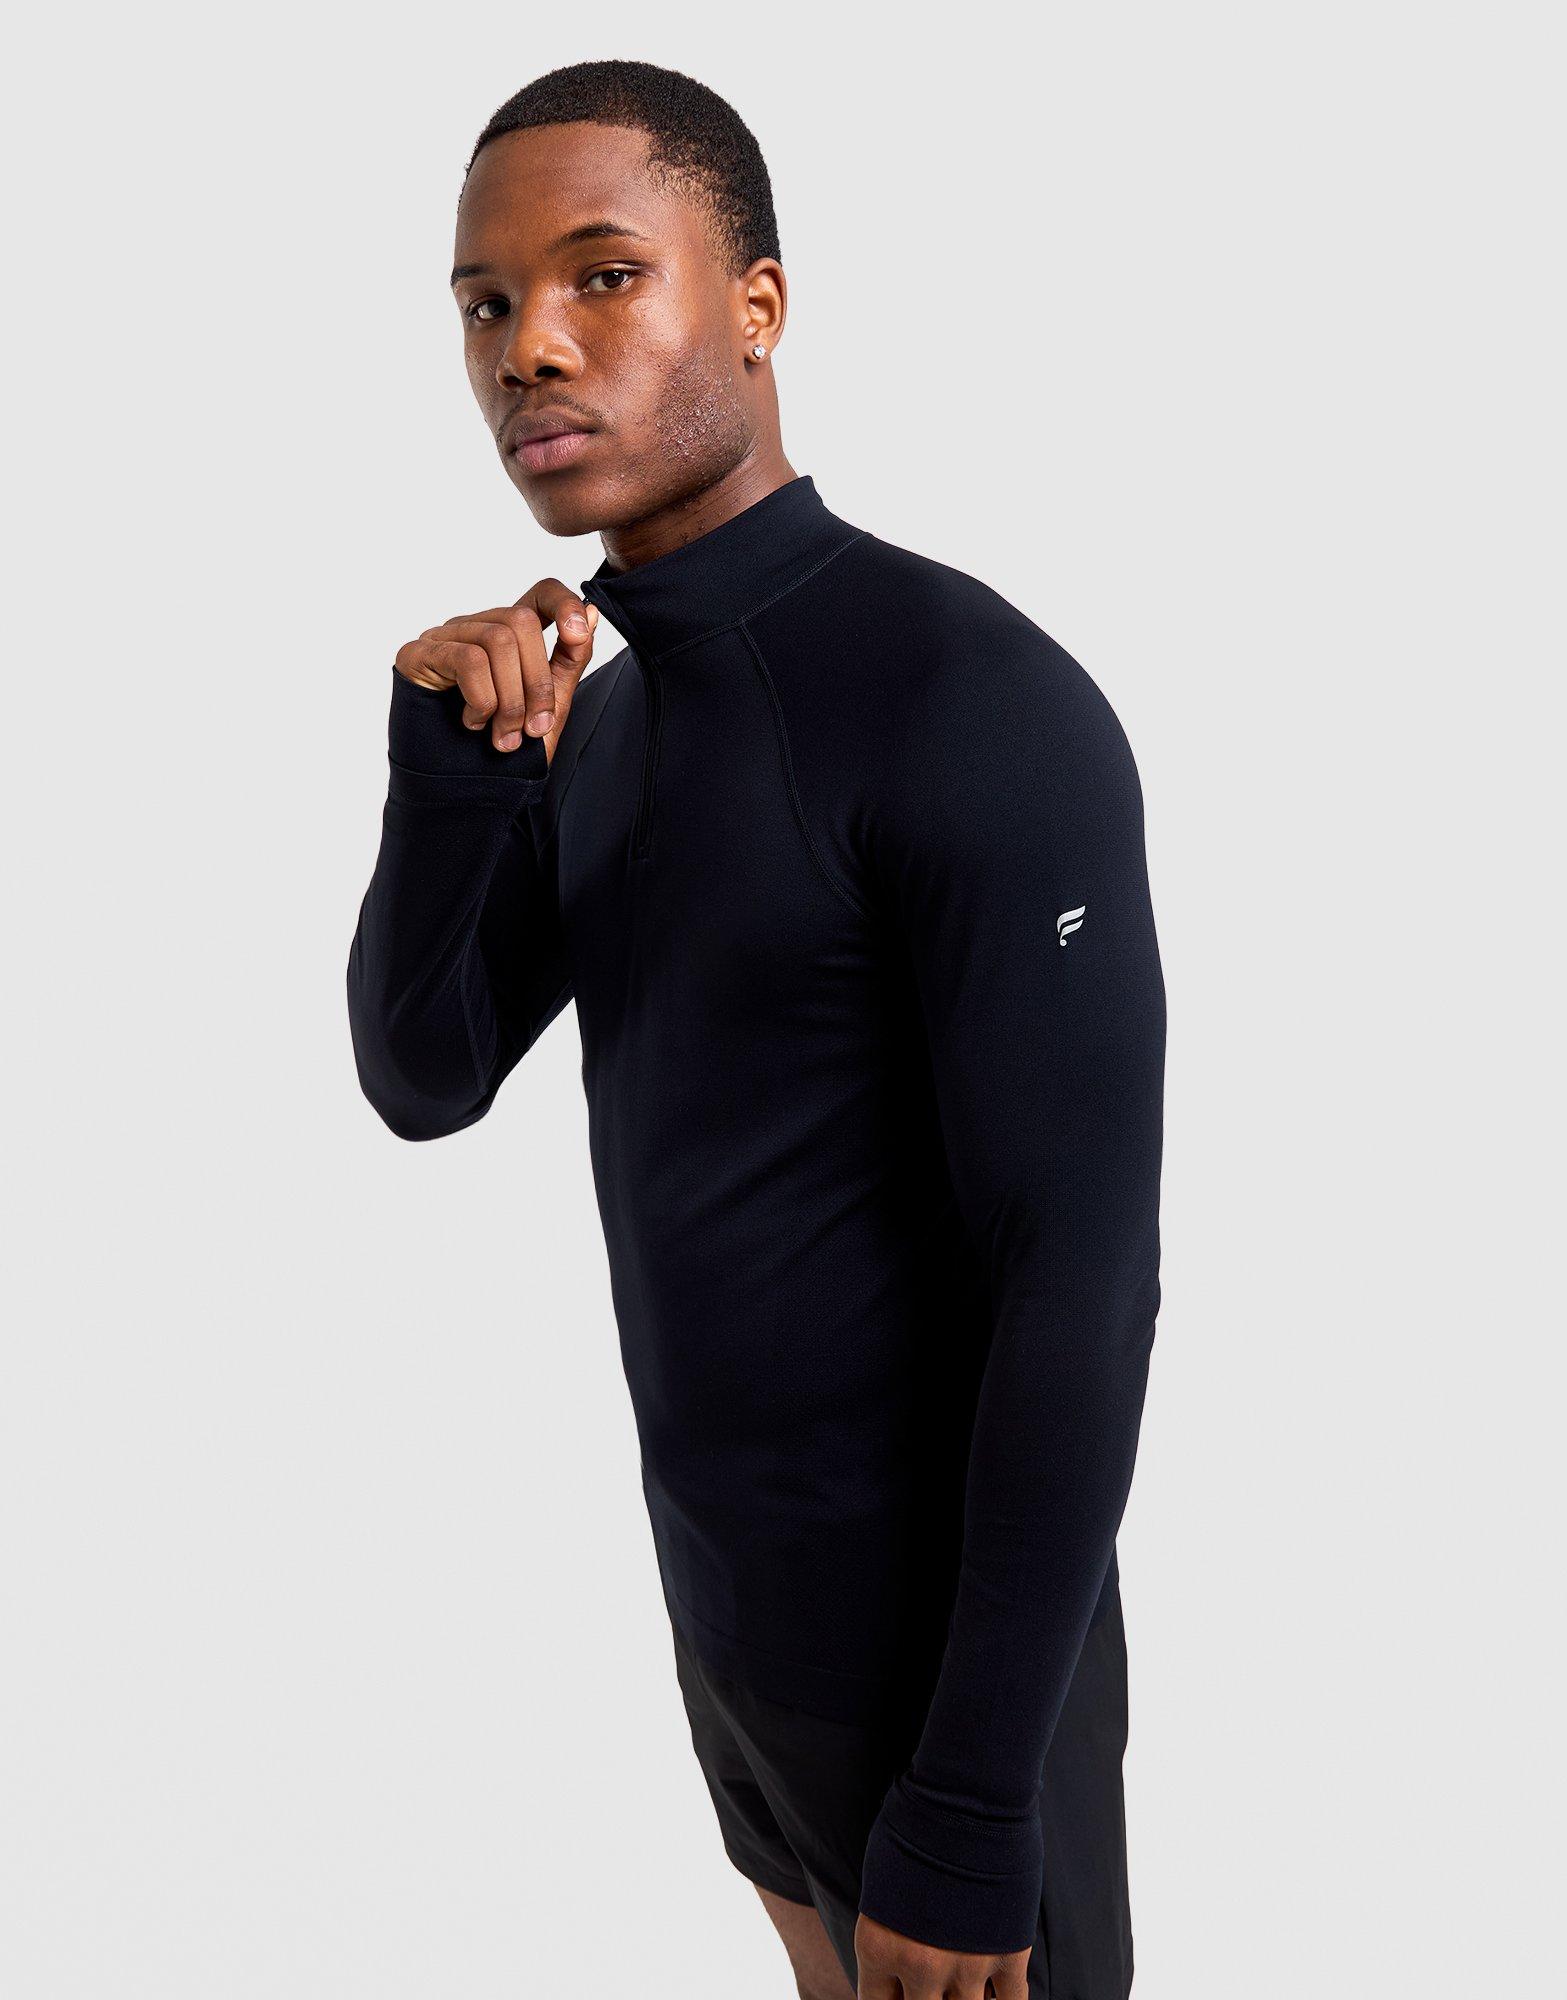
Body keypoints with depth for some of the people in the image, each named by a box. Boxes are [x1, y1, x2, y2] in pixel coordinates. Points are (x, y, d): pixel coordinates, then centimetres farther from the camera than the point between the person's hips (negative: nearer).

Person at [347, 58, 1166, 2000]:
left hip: (940, 1624, -8)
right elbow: (424, 1082, 3)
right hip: (724, 1573, 8)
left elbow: (1081, 1281, -26)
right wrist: (447, 771, -16)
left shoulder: (981, 706, -25)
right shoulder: (598, 706, 4)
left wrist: (971, 1811, -23)